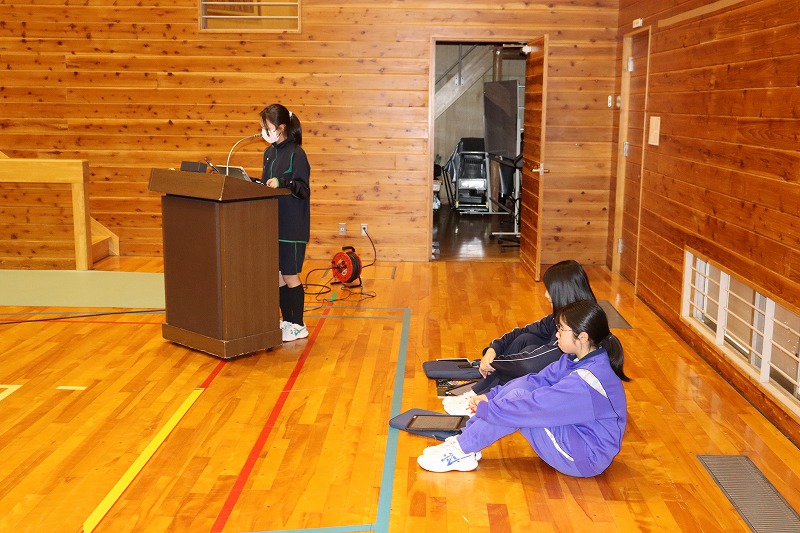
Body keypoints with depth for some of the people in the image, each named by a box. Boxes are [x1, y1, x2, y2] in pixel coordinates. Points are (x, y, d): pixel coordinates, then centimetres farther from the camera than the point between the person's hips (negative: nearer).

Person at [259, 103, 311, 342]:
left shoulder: (296, 154, -13)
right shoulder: (270, 153, 11)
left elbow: (303, 189, -16)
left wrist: (281, 184, -30)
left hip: (291, 226, -8)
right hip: (273, 224, 8)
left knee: (290, 276, 0)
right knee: (277, 275, 12)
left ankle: (298, 326, 12)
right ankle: (287, 321, 23)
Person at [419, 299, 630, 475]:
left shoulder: (586, 381, -29)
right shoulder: (577, 359, 0)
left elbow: (535, 406, -29)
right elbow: (539, 380, 5)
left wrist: (484, 408, -19)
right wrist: (491, 395, -4)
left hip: (587, 458, -9)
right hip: (576, 431, 9)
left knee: (519, 404, -21)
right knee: (520, 385, -4)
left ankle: (462, 450, -9)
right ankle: (464, 441, -3)